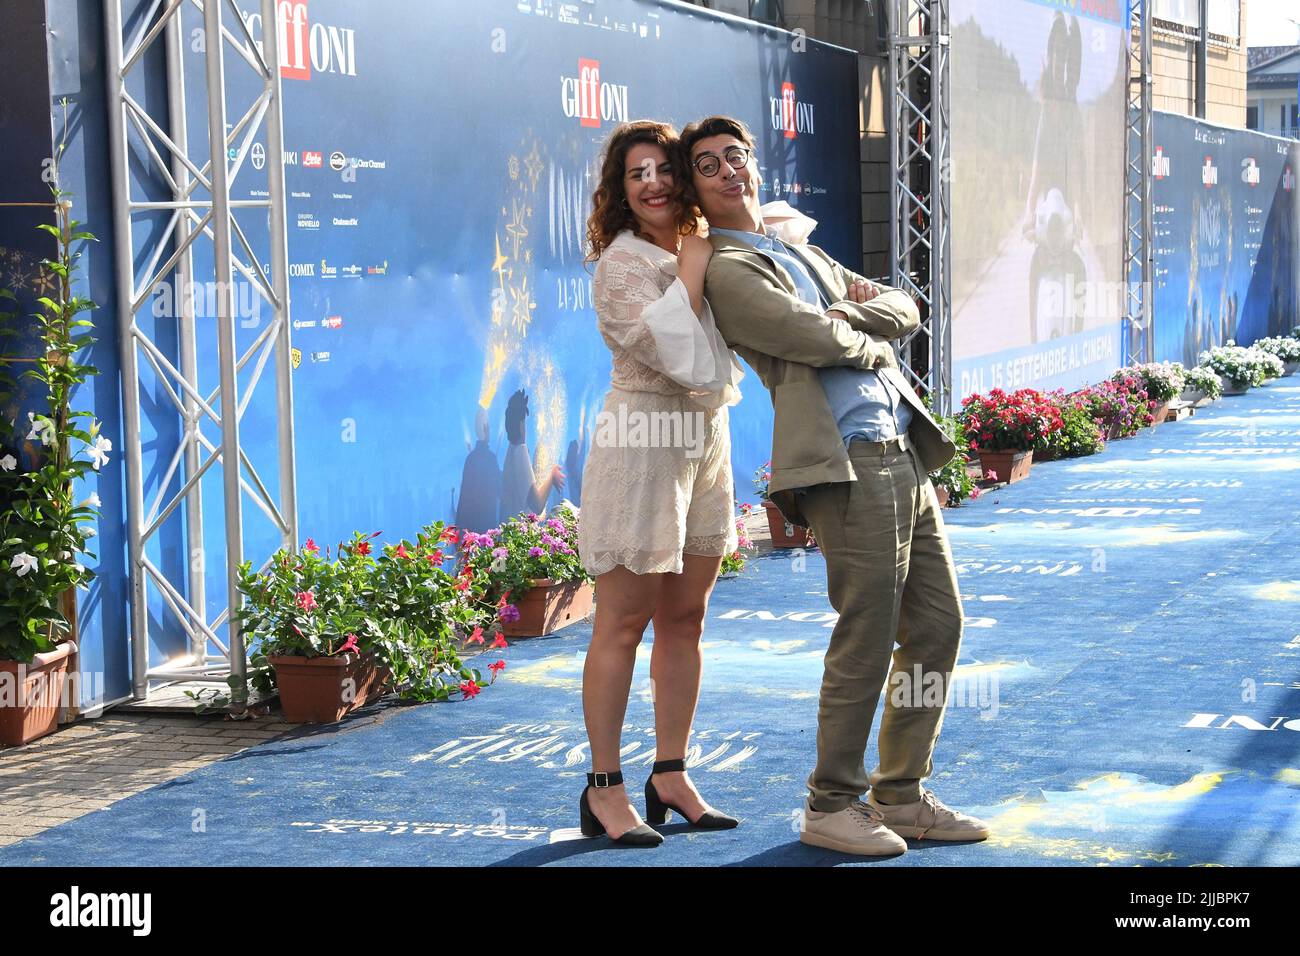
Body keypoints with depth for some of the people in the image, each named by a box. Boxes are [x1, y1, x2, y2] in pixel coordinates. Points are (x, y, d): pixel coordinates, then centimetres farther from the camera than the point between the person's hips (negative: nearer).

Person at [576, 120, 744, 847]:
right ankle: (605, 789, 3)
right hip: (643, 446, -8)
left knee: (685, 619, 11)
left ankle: (671, 778, 20)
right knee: (623, 624, -3)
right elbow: (678, 354, -22)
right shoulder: (622, 263, -11)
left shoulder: (703, 249, 11)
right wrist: (693, 267, -16)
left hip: (708, 440, 8)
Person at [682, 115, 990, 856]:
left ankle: (902, 795, 20)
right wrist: (870, 344, 5)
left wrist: (845, 314, -2)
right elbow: (820, 341, -16)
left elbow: (904, 308, 18)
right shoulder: (727, 269, -5)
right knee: (867, 637, -8)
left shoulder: (802, 251, 24)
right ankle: (831, 807, 6)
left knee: (936, 626, 10)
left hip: (905, 452, 9)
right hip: (850, 462, -9)